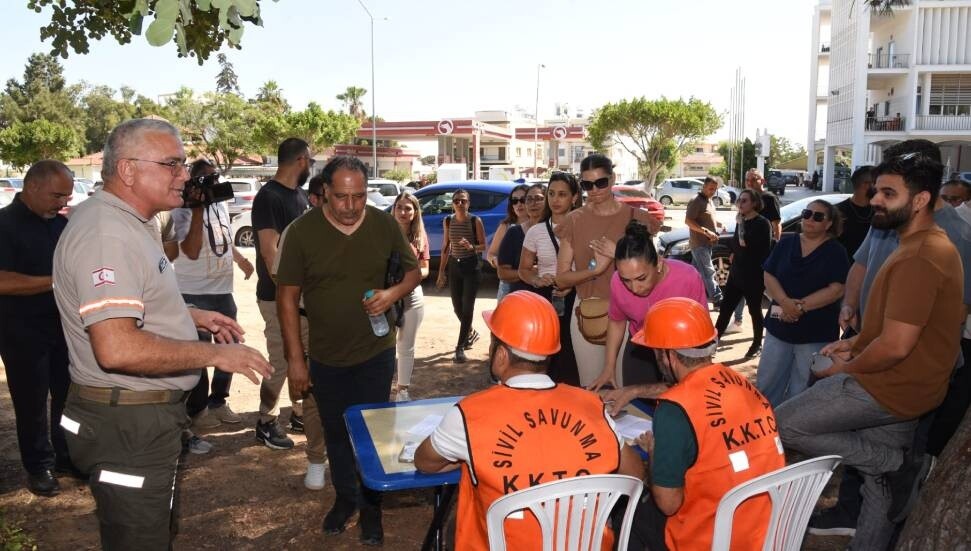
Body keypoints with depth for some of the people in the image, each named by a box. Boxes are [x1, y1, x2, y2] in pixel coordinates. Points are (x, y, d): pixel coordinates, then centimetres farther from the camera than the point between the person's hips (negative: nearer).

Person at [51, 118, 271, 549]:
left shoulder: (129, 223, 10)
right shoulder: (106, 235, -24)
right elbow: (117, 349, -33)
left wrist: (192, 315, 12)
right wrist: (214, 354, -23)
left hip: (144, 417, 11)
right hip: (126, 425, -11)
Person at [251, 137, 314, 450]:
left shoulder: (301, 195, 11)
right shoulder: (269, 197, -15)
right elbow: (269, 250, -20)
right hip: (279, 297, -8)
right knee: (281, 362, -1)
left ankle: (300, 414, 28)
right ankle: (267, 423, 15)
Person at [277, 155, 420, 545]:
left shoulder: (385, 224, -9)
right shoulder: (302, 231, -13)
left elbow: (414, 271, 5)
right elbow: (287, 296, -7)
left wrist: (393, 293, -18)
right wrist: (295, 358, -8)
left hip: (375, 353, 0)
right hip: (325, 357, 1)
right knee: (336, 433, 18)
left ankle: (371, 506, 29)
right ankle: (345, 497, 40)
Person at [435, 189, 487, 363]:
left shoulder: (475, 221, -9)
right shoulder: (448, 221, 3)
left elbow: (483, 245, -6)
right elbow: (445, 247, 9)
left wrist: (471, 247, -27)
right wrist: (441, 272, 8)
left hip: (472, 266, -4)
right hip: (454, 266, 5)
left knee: (467, 307, -6)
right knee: (457, 308, 10)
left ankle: (460, 347, 0)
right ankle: (471, 333, 38)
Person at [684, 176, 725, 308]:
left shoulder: (708, 201, 16)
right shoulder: (696, 201, -15)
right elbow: (688, 221, -22)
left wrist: (719, 224, 10)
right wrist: (706, 232, -26)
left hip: (706, 243, 10)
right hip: (699, 243, -10)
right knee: (708, 272, -8)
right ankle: (717, 299, -7)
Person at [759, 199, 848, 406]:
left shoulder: (835, 251, -3)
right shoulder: (786, 244, 7)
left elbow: (837, 289, -12)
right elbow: (769, 276, 0)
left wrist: (801, 306, -19)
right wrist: (785, 302, -18)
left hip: (816, 333, -3)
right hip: (779, 326, 3)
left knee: (801, 393, 7)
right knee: (766, 384, 9)